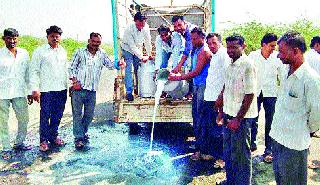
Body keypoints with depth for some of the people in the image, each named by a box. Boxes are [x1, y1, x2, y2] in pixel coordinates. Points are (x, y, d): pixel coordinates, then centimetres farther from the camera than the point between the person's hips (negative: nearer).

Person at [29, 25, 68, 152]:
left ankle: (53, 136, 25)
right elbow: (34, 71, -4)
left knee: (57, 115, 10)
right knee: (45, 115, 0)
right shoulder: (40, 51, -1)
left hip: (61, 89, 5)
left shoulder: (63, 51, 15)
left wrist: (68, 84, 15)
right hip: (46, 89, -4)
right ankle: (44, 140, 12)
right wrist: (35, 89, -11)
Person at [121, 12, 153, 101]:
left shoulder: (146, 27, -19)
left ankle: (138, 89, 20)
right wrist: (142, 57, -28)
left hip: (138, 49, 4)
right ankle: (129, 92, -11)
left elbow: (148, 41, -7)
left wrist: (149, 55, -1)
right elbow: (132, 46, -31)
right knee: (129, 70, -14)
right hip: (128, 49, -4)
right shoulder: (129, 29, -32)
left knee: (138, 69, 3)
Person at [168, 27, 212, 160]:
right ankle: (198, 143, 25)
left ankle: (201, 149, 1)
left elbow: (197, 72, -18)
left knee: (201, 117, -6)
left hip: (202, 86, -10)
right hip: (196, 85, 10)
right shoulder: (195, 51, 16)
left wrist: (178, 77, -16)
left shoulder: (204, 52, -13)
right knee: (196, 114, 14)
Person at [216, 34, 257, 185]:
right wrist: (222, 110, 16)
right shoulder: (231, 65, 8)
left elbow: (250, 95, -19)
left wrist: (238, 119, -18)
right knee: (228, 151, 18)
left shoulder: (247, 65, -16)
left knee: (240, 154, 5)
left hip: (241, 117, -8)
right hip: (229, 115, 8)